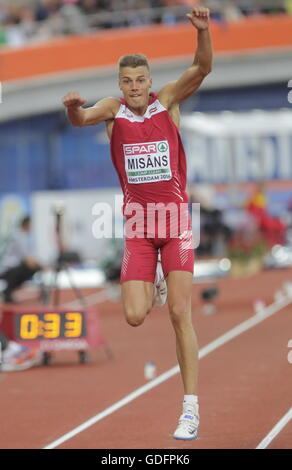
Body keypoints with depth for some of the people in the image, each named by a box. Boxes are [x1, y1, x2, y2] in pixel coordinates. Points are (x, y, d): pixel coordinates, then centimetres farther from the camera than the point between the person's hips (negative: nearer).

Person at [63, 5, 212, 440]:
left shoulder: (168, 101, -1)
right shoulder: (114, 109, 2)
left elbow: (202, 68, -14)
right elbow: (82, 118, -16)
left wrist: (203, 30, -32)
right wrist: (73, 107, -40)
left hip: (175, 219, -1)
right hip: (138, 224, 1)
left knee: (181, 314, -7)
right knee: (135, 316, -8)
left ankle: (191, 408, -3)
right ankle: (154, 282, 30)